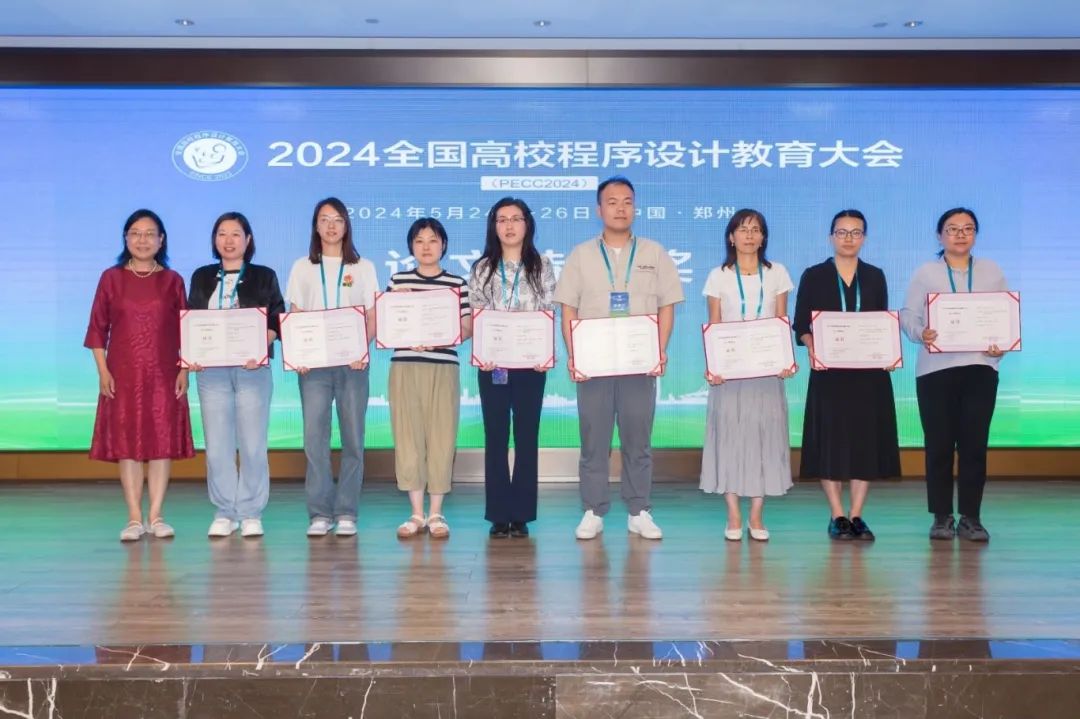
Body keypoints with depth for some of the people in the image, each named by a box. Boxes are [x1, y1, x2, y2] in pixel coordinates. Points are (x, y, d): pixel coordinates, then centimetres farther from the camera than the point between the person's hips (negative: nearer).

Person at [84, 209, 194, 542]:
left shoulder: (172, 280, 6)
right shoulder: (111, 278, 5)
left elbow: (184, 330, 6)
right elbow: (97, 328, 4)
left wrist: (184, 370, -2)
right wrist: (103, 371, -4)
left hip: (164, 374, 0)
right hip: (123, 374, 0)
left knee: (162, 440, 1)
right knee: (126, 441, 0)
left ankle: (156, 516, 9)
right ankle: (134, 518, 7)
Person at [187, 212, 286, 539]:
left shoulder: (264, 276, 8)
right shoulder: (202, 277, 15)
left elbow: (276, 321, 0)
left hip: (252, 369, -2)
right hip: (211, 370, 2)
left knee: (253, 445, -2)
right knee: (217, 446, 2)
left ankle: (250, 513, 7)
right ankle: (224, 512, 12)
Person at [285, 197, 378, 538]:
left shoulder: (363, 267, 11)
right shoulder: (302, 267, 12)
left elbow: (372, 317, 6)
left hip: (352, 362, 0)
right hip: (313, 362, 0)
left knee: (352, 437, -1)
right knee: (314, 436, -6)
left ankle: (346, 512, 6)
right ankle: (319, 512, 0)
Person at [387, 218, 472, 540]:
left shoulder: (457, 283, 6)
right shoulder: (397, 281, 9)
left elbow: (468, 328, 3)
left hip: (443, 367, -1)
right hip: (405, 366, 1)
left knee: (441, 437, 0)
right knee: (408, 437, 1)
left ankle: (436, 513, 10)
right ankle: (416, 513, 11)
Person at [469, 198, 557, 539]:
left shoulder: (541, 266, 6)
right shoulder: (482, 268, 7)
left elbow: (549, 315, 2)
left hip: (530, 363, 0)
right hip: (492, 364, 1)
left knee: (527, 437, 3)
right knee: (495, 437, 3)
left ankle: (521, 514, 9)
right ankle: (499, 514, 9)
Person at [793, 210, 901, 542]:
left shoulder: (875, 277, 13)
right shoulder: (814, 276, 5)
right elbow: (801, 325, 2)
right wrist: (812, 348, -17)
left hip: (869, 371, 2)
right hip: (828, 370, -2)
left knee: (867, 440, 2)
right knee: (830, 442, -2)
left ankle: (856, 516, 10)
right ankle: (838, 516, 7)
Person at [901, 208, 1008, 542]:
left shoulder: (992, 271, 13)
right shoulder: (925, 273, 7)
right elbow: (908, 314, 0)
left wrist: (1003, 345, -8)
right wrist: (921, 334, -21)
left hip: (980, 367, 2)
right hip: (936, 368, -1)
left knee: (975, 444, 0)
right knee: (939, 444, 0)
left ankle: (971, 518, 8)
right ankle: (942, 517, 9)